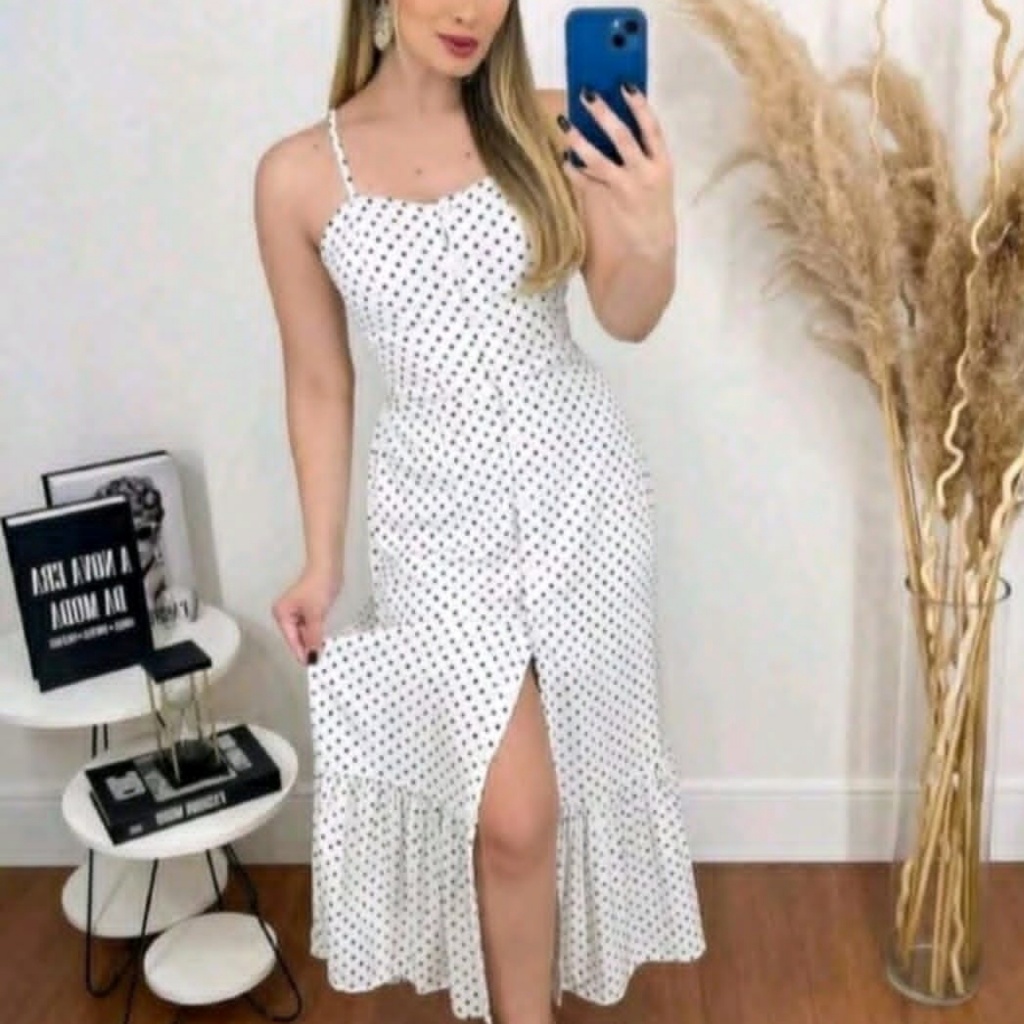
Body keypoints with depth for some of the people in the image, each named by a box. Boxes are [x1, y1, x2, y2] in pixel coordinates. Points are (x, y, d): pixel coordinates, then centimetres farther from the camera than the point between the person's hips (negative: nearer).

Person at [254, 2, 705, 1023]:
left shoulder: (546, 127, -6)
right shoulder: (299, 175, -7)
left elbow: (628, 320, -5)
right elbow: (318, 382, 1)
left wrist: (655, 237, -28)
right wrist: (322, 560, 4)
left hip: (578, 486, 2)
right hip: (437, 506, -2)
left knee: (578, 759, 18)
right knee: (510, 809, -3)